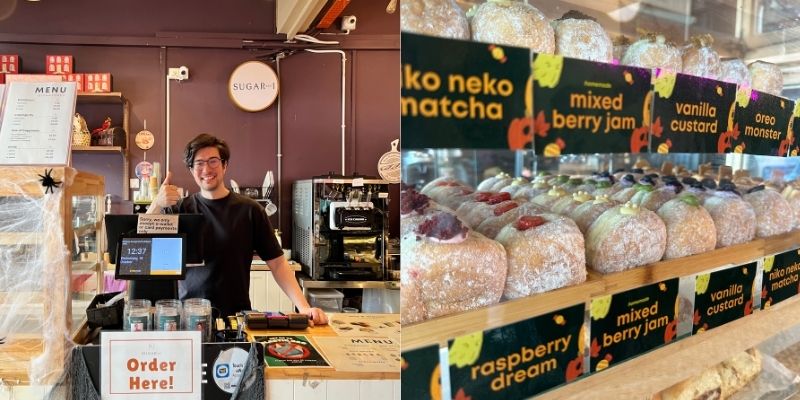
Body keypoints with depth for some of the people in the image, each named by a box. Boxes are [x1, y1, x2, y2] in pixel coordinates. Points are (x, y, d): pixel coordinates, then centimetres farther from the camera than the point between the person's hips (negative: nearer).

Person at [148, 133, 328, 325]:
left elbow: (277, 264, 2)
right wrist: (156, 205, -19)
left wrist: (304, 307, -10)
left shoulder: (249, 210, 2)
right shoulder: (179, 209, 6)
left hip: (237, 316, -1)